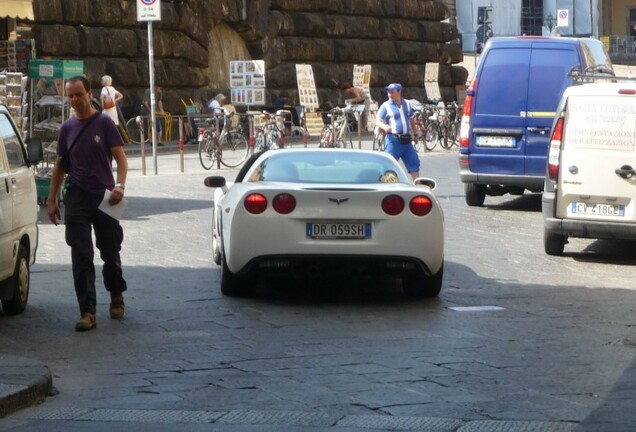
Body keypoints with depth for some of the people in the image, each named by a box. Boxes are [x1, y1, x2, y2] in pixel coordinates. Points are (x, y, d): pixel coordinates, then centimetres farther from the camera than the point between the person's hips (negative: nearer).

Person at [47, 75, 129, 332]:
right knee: (81, 257, -7)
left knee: (110, 253, 10)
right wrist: (52, 200, 10)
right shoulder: (67, 128, 8)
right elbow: (59, 166, 14)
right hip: (77, 196, 2)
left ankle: (117, 297, 34)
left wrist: (120, 185, -23)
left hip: (105, 196, -2)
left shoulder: (104, 123, -2)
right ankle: (87, 312, -9)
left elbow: (120, 158, -6)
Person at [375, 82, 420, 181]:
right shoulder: (386, 106, -1)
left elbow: (411, 119, 26)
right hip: (393, 140, -5)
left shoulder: (406, 104, 13)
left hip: (406, 141, 5)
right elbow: (377, 121, -6)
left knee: (414, 163, 8)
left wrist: (415, 134, 30)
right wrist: (384, 126, -28)